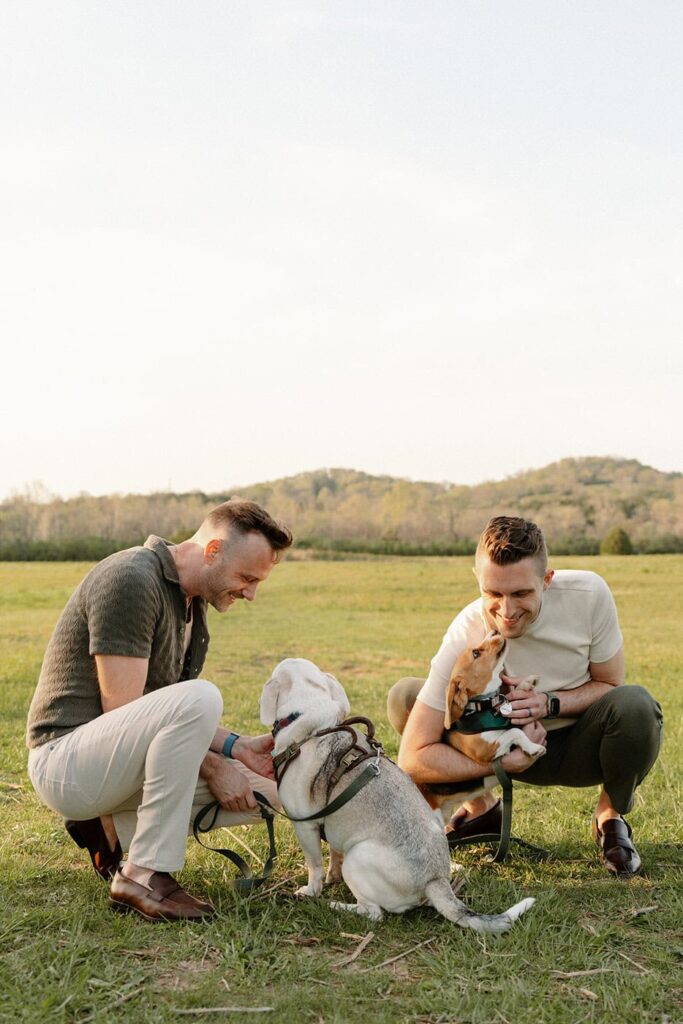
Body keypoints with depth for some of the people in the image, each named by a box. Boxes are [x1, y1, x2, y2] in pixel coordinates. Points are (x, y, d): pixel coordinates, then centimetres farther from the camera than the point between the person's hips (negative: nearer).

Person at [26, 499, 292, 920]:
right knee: (200, 699, -33)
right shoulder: (130, 580, -19)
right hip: (65, 756, -9)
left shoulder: (191, 601, 10)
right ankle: (145, 874, -22)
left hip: (116, 760, 10)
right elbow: (120, 711, -22)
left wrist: (237, 747, -2)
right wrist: (211, 766, -18)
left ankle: (112, 829, 13)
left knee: (264, 791, 1)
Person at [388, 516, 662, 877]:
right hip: (511, 746, 0)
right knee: (404, 696, -19)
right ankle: (482, 808, 7)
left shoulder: (588, 594, -25)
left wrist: (549, 703, -28)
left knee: (634, 704, -33)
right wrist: (503, 763, -32)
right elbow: (413, 758, -27)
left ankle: (611, 818, 0)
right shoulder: (464, 638, -28)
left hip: (582, 743, 0)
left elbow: (609, 685, -9)